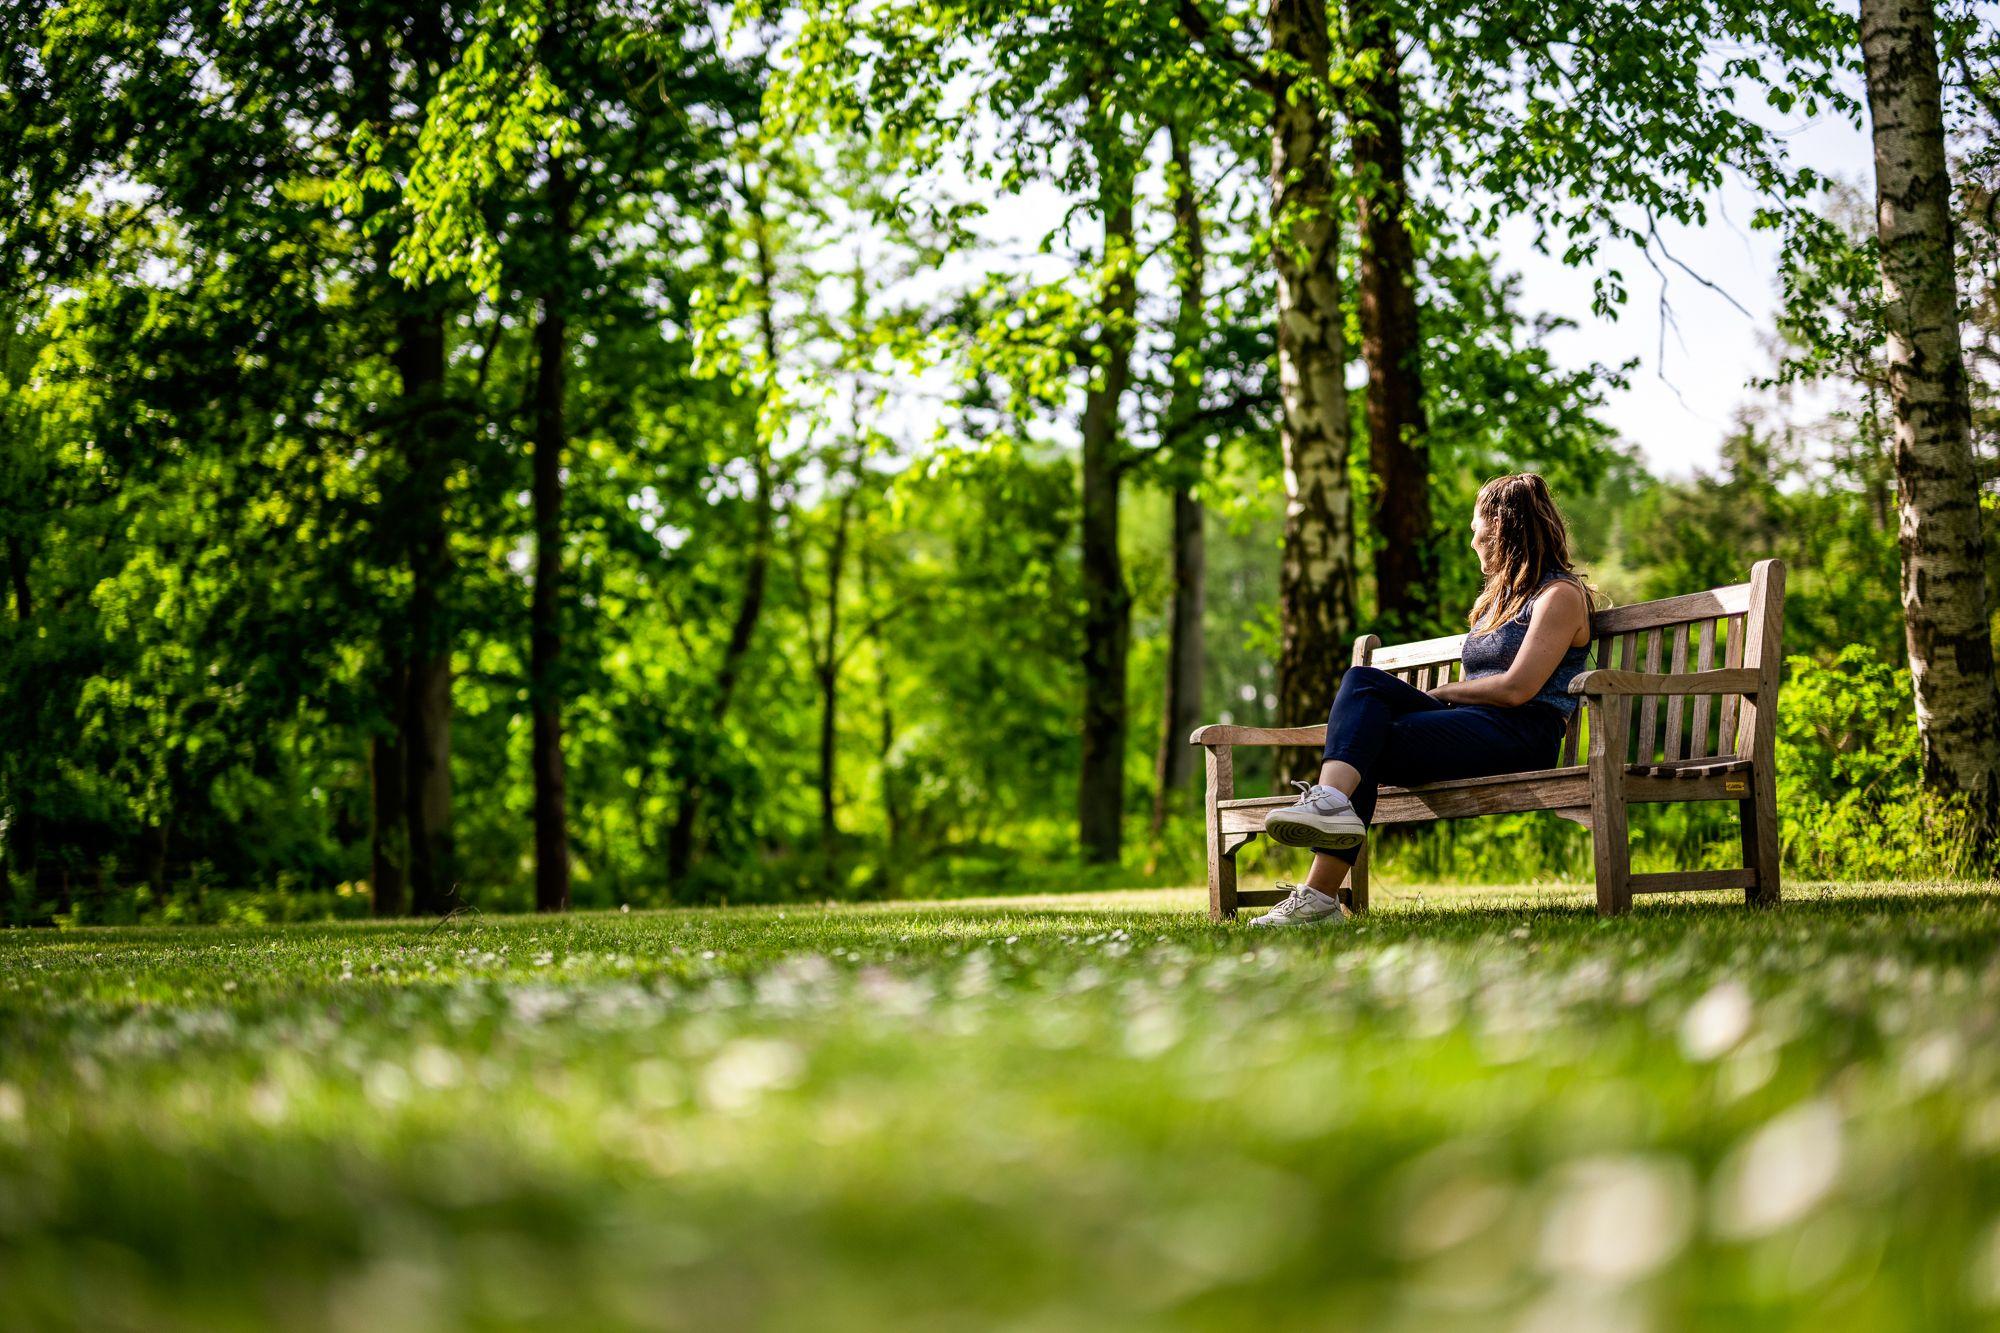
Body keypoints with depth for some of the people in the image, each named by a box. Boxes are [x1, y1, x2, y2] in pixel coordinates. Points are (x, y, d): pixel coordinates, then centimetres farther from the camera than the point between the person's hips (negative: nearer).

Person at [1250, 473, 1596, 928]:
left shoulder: (1561, 594, 1)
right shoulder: (1502, 594, 32)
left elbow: (1516, 689, -12)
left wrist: (1441, 693, -1)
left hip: (1521, 735, -8)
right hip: (1472, 727, 8)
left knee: (1366, 746, -25)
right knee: (1364, 679, -19)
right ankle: (1330, 802, -39)